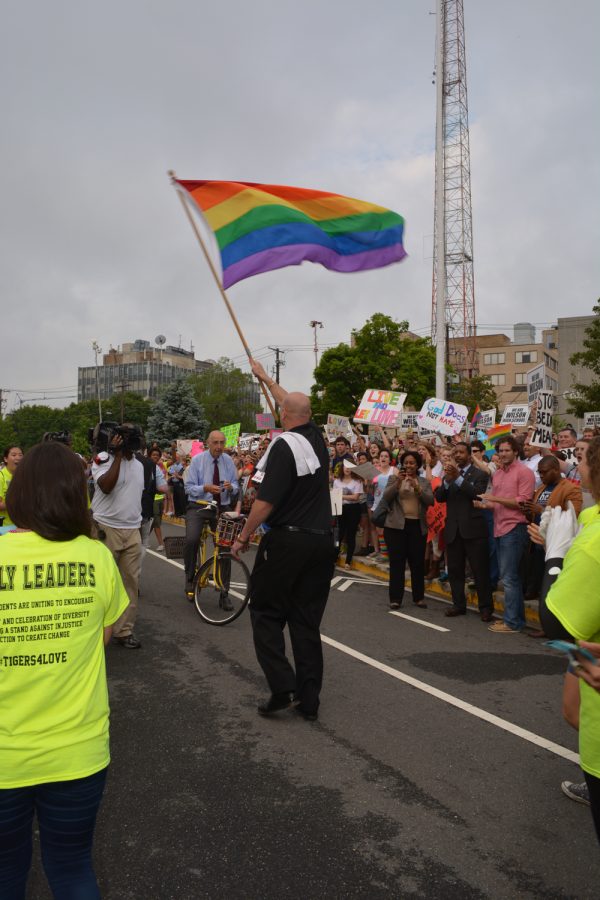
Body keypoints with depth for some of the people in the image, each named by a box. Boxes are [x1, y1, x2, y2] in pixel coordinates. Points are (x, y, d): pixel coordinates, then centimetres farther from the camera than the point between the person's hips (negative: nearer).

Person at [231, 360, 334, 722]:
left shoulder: (285, 445, -14)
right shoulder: (317, 439, 6)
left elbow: (266, 501, -19)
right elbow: (295, 404, 25)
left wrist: (244, 537, -6)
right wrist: (265, 377, 38)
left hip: (286, 541, -6)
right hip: (322, 541, 7)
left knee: (267, 613, 8)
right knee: (307, 621, 12)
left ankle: (283, 688, -1)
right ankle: (309, 701, 16)